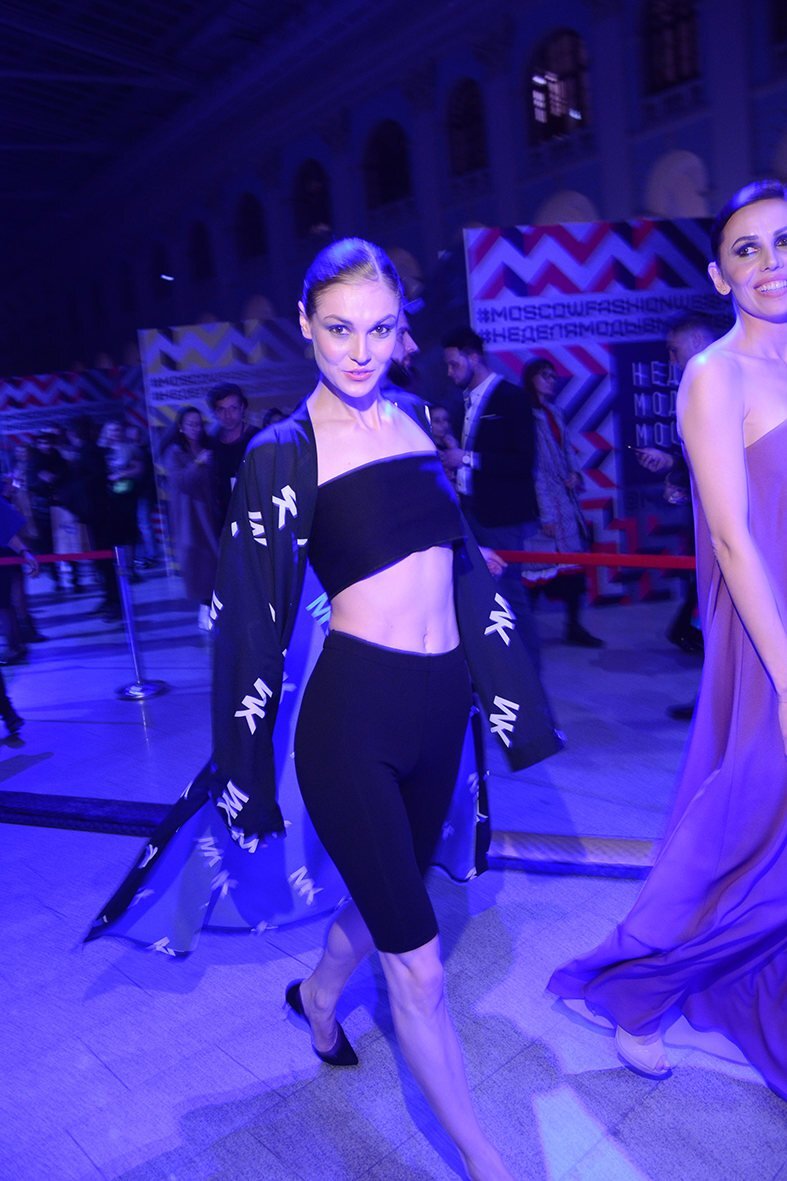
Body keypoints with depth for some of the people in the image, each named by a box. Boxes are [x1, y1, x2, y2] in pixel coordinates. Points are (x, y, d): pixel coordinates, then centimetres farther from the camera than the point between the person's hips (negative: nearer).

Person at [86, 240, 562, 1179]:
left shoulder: (411, 417, 7)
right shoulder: (285, 453, -9)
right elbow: (250, 620, -7)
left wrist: (503, 686, 16)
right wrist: (246, 779, -2)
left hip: (438, 705, 7)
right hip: (352, 717, -6)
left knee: (387, 896, 26)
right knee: (418, 967, 3)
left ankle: (319, 996, 58)